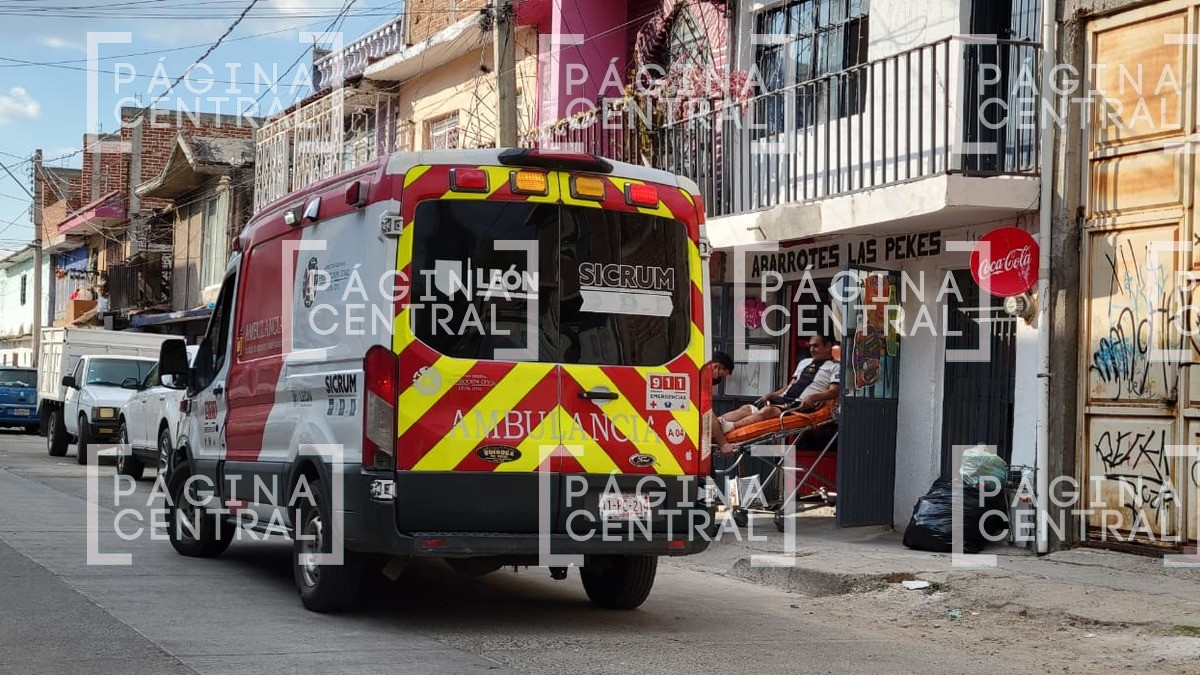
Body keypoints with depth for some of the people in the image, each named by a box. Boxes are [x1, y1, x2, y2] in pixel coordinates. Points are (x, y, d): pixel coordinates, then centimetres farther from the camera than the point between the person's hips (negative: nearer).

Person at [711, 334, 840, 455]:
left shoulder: (835, 367, 9)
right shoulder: (804, 362, 32)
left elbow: (833, 391, -6)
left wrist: (813, 397, -23)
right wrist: (770, 395, 12)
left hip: (802, 405, -7)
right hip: (783, 399, 7)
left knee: (768, 411, -33)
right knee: (747, 409, -16)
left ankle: (730, 426, -53)